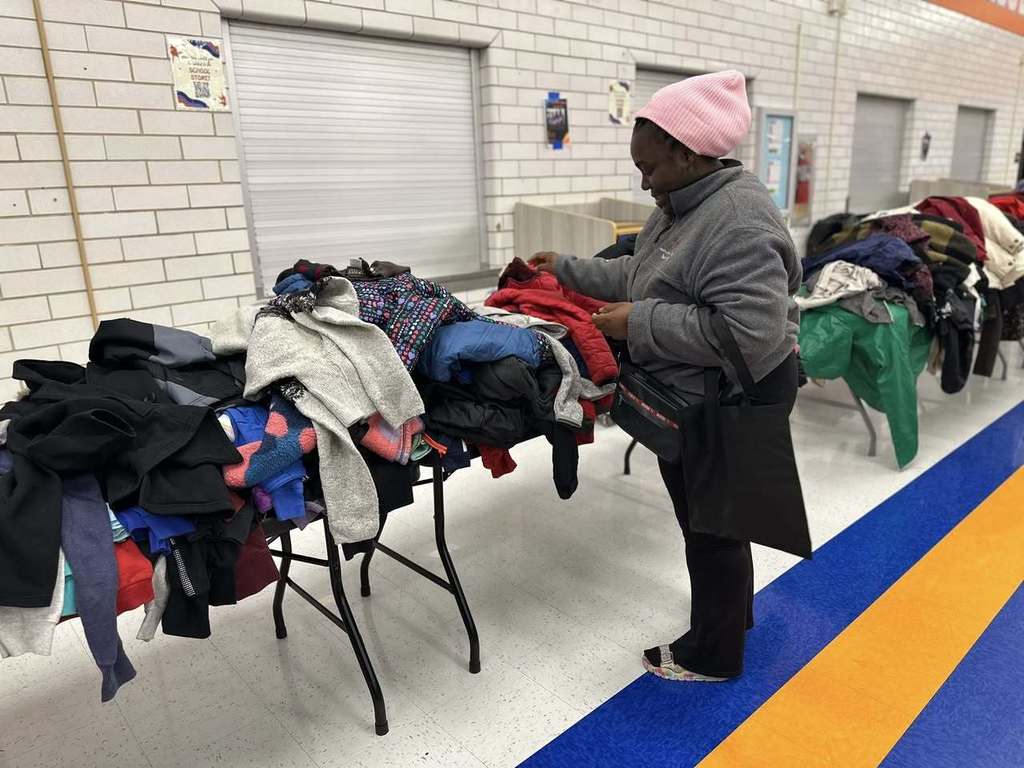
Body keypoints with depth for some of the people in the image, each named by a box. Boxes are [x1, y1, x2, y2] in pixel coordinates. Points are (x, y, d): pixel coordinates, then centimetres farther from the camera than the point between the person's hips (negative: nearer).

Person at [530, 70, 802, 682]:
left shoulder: (736, 221, -26)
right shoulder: (687, 205, 7)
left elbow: (752, 332, -33)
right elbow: (641, 277, 16)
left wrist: (640, 325, -28)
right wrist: (568, 271, 12)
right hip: (705, 398, 10)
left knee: (713, 526, 7)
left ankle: (714, 656, 30)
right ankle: (732, 615, 47)